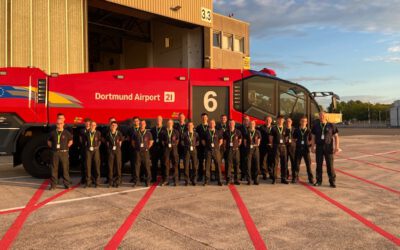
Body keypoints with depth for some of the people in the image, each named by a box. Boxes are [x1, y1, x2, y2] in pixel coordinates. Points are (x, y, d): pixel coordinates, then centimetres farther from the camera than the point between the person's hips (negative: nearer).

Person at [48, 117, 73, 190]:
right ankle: (53, 185, 10)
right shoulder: (53, 133, 6)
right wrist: (52, 147, 7)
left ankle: (67, 184, 10)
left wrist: (66, 147, 5)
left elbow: (71, 141, 15)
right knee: (54, 169, 3)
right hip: (55, 153, 1)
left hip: (64, 153, -1)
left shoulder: (66, 133, 3)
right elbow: (49, 141, 20)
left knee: (65, 169, 2)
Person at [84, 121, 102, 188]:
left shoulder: (98, 133, 3)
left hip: (96, 150, -1)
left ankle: (97, 182, 8)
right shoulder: (87, 133, 8)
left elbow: (100, 141, 8)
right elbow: (85, 141, 17)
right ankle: (88, 182, 6)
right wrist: (86, 146, 6)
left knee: (97, 166, 0)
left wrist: (97, 147, 1)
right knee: (88, 166, -1)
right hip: (88, 150, 1)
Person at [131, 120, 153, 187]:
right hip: (137, 151, 0)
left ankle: (147, 181, 10)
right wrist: (135, 147, 7)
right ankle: (135, 181, 4)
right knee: (136, 166, -2)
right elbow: (133, 142, 15)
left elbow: (151, 142, 12)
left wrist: (147, 148, 6)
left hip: (145, 151, 0)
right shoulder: (135, 133, 7)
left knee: (147, 166, 1)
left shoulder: (148, 133, 5)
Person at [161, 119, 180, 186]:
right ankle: (166, 180, 8)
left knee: (175, 164, 0)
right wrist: (164, 145, 0)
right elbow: (162, 140, 12)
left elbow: (177, 140, 11)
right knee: (166, 164, 1)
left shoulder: (176, 131, 8)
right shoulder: (164, 132, 9)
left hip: (174, 148, 0)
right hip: (166, 149, 0)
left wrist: (175, 145, 1)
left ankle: (176, 180, 5)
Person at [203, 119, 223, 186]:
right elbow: (203, 141, 12)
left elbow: (221, 141, 16)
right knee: (207, 165, -1)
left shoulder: (218, 132, 8)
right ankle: (206, 181, 5)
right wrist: (207, 146, 4)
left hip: (216, 150, 1)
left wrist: (218, 146, 8)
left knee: (218, 165, 0)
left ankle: (219, 180, 7)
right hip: (208, 151, -1)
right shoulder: (206, 132, 5)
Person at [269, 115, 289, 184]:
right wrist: (273, 145, 1)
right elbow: (271, 138, 2)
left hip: (283, 146, 4)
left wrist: (285, 143, 4)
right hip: (276, 147, -4)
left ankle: (283, 178, 14)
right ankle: (274, 178, 0)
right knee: (275, 162, -6)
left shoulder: (285, 129, 11)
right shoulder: (274, 129, 1)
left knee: (284, 163, 5)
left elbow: (286, 138, 16)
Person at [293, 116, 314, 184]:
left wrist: (309, 144, -3)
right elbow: (294, 138, 13)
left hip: (306, 149, 0)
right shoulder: (296, 130, 5)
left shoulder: (308, 131, 5)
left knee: (308, 164, 1)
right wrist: (297, 142, 2)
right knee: (297, 164, 3)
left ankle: (311, 179, 9)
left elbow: (311, 140, 11)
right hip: (298, 149, 0)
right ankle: (295, 178, 12)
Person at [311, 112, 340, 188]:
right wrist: (312, 147, 4)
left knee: (330, 165, -1)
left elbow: (336, 136, 3)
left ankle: (332, 181, 9)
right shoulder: (315, 126, 7)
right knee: (319, 165, 6)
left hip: (328, 147, -2)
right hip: (319, 147, 2)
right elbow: (313, 137, 10)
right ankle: (319, 181, 16)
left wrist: (336, 147, -4)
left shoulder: (331, 126, 2)